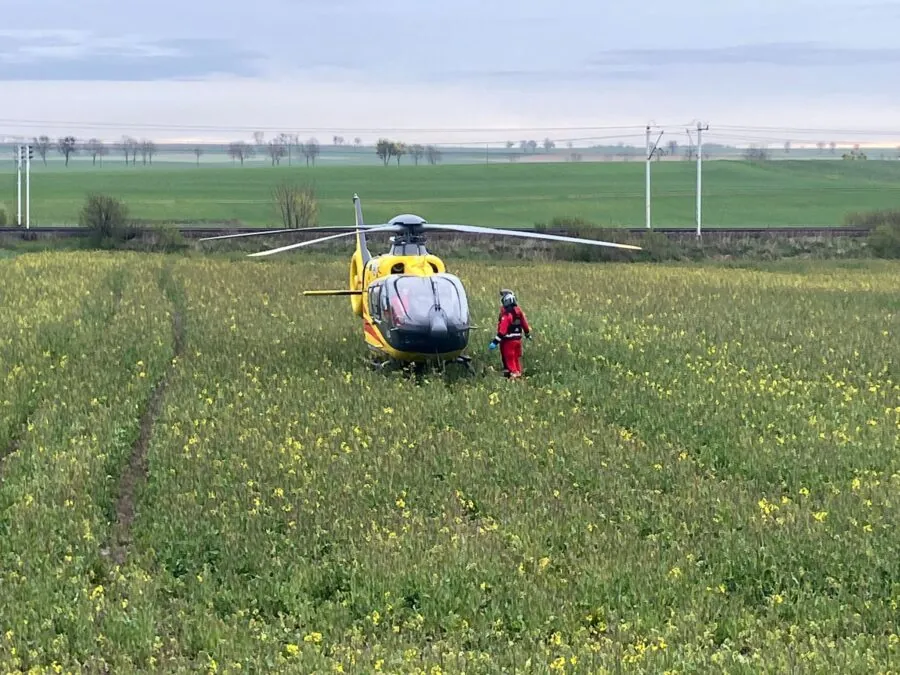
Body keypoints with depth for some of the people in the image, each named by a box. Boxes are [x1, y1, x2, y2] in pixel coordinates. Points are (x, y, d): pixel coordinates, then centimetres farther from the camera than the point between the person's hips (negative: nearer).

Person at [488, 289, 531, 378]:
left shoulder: (506, 314, -22)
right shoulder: (518, 311, 2)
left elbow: (502, 330, -27)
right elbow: (525, 324, 14)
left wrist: (495, 342, -27)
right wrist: (528, 335, 30)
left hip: (508, 341, -8)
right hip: (518, 339, 8)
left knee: (509, 360, 2)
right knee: (516, 359, 18)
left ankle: (513, 375, 1)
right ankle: (518, 373, 24)